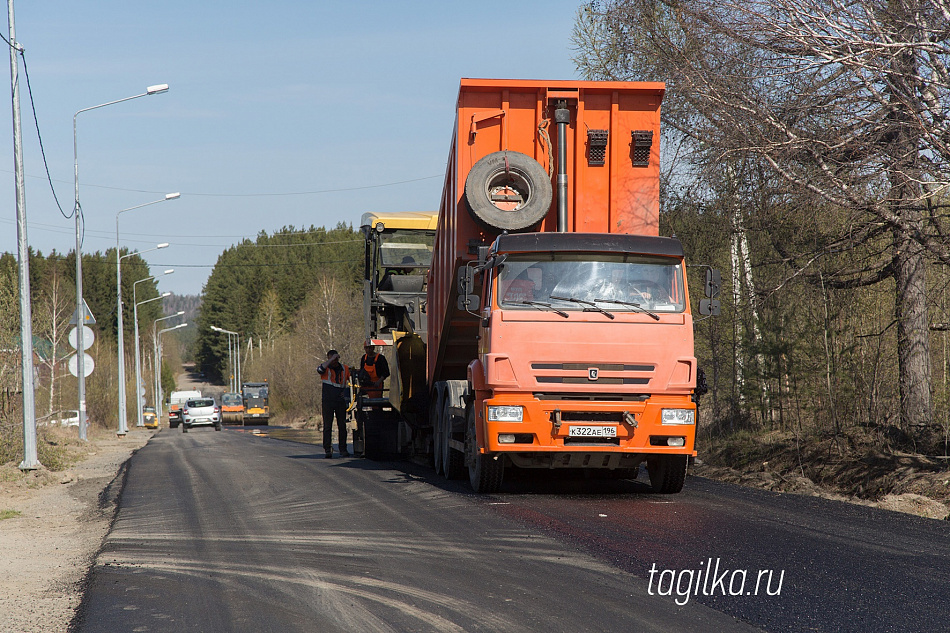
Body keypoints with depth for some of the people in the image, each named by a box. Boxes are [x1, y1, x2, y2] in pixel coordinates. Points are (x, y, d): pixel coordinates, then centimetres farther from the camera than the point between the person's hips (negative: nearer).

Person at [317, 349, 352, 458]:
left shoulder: (345, 369, 12)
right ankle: (328, 449, -4)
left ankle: (343, 449, 10)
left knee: (342, 426, 5)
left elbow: (349, 382, 24)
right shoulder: (326, 368, 1)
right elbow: (320, 369, -24)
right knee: (327, 425, -5)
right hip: (328, 401, -3)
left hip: (340, 401, 3)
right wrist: (331, 359, -22)